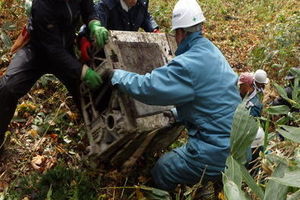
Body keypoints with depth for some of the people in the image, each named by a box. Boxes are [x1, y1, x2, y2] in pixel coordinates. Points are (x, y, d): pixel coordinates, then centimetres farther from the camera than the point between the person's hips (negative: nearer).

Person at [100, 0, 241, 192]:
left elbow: (146, 86, -20)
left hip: (217, 152, -8)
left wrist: (114, 75, -4)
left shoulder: (189, 64, -23)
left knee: (161, 171, 11)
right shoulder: (211, 51, 6)